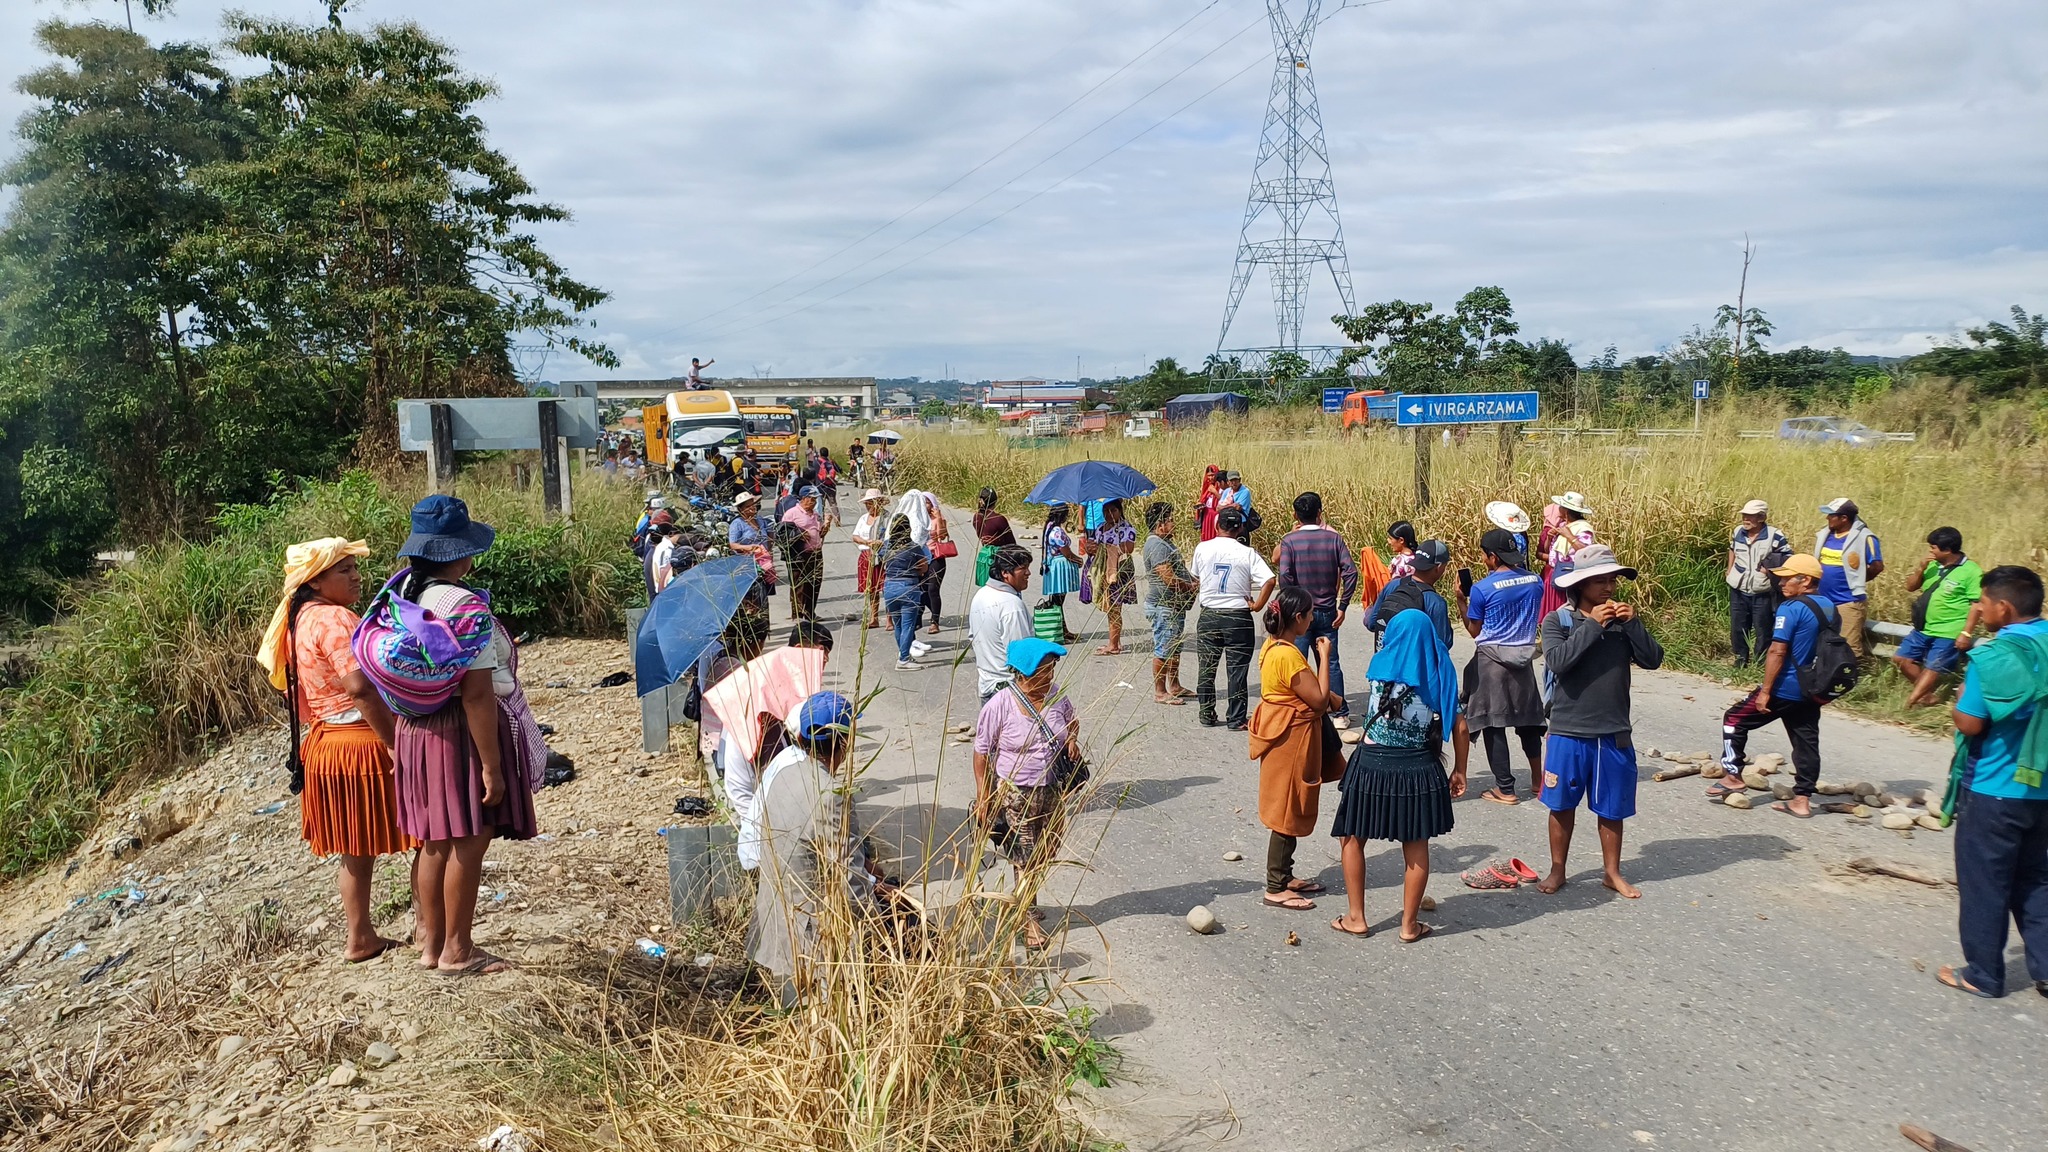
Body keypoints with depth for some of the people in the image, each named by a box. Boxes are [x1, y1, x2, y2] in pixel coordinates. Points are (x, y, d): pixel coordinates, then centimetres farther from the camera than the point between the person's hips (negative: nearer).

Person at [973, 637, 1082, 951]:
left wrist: (1072, 739, -3)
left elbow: (1072, 718, 20)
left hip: (1053, 790, 5)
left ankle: (1025, 901, 39)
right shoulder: (999, 705, -19)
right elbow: (982, 753, -11)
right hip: (1015, 793, -5)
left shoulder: (1056, 695, -4)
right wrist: (983, 799, -11)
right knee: (1024, 858, 3)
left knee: (1046, 854, 16)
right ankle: (1029, 917, 21)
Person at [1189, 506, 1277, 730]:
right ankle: (1236, 719, 9)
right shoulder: (1247, 553, -9)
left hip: (1208, 616, 2)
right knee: (1236, 670, 5)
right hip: (1238, 618, -2)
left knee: (1206, 669, 14)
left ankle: (1206, 714, 21)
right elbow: (1269, 580, -19)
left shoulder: (1202, 548, -3)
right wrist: (1257, 605, -9)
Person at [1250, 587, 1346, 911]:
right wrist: (1324, 657, -17)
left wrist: (1330, 696, 4)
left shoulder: (1273, 646, 6)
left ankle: (1284, 876, 30)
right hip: (1291, 741, -10)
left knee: (1289, 812, 19)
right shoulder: (1288, 655, -25)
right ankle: (1276, 889, 8)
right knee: (1288, 814, 0)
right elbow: (1319, 700, -22)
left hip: (1284, 736, 10)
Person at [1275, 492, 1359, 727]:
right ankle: (1340, 713, 15)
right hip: (1327, 610, 2)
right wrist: (1342, 606, -3)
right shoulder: (1333, 537, -1)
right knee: (1331, 663, 11)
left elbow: (1285, 576, -18)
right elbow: (1350, 571, -8)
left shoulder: (1289, 540, -7)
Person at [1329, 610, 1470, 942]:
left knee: (1352, 837, 15)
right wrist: (1459, 770, 9)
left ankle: (1356, 918, 18)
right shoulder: (1440, 672, -3)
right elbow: (1460, 727, -2)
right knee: (1416, 848, 13)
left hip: (1372, 766, -1)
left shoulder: (1381, 667, -6)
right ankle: (1409, 924, 20)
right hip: (1419, 770, 2)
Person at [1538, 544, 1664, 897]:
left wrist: (1632, 623, -15)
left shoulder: (1622, 620, 3)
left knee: (1612, 807, 13)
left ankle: (1612, 872, 29)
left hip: (1615, 733, 3)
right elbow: (1556, 661, -21)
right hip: (1569, 731, -2)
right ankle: (1557, 871, 25)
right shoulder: (1558, 620, -6)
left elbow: (1652, 660, -4)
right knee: (1563, 805, 10)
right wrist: (1592, 625, -21)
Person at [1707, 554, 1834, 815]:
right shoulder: (1830, 608, 8)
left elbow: (1777, 652, -20)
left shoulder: (1791, 608, -17)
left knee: (1735, 719, 7)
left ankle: (1733, 775, 9)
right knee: (1806, 742, 10)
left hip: (1785, 689, -8)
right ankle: (1802, 800, 12)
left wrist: (1765, 691, -16)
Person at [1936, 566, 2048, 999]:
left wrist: (1961, 699, -1)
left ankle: (1983, 974, 15)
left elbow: (1970, 723, -19)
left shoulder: (1993, 657, -20)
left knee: (1983, 883, 6)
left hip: (1993, 790, -7)